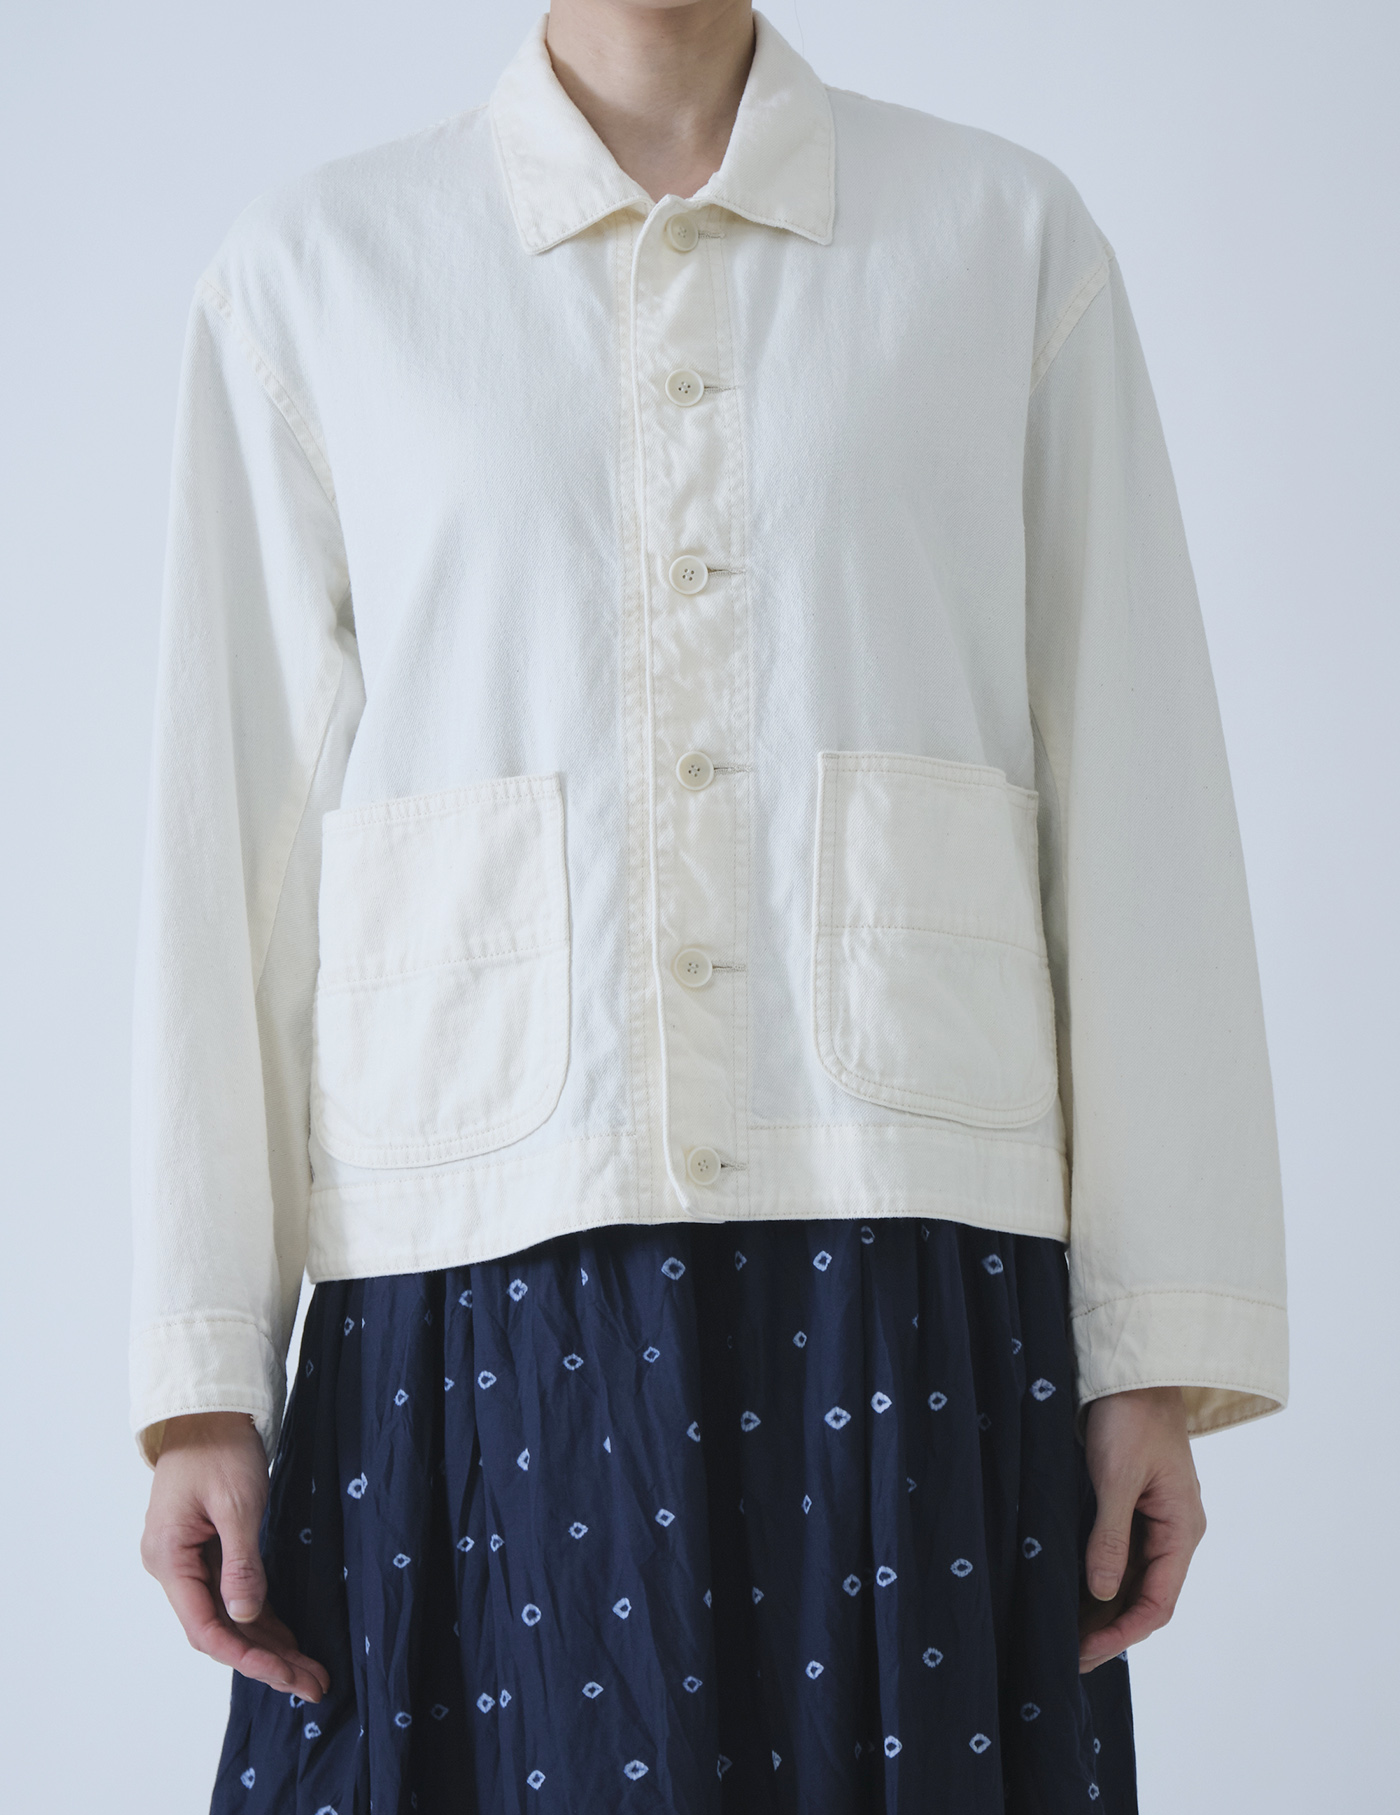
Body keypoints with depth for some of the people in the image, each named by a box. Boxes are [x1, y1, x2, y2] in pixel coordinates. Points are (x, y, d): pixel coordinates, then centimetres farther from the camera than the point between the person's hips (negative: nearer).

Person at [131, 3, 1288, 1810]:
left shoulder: (1009, 240, 8)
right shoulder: (311, 271, 8)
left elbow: (1136, 809, 4)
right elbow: (232, 841, 5)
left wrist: (1164, 1356, -1)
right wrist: (199, 1384, 1)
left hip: (903, 1287, 0)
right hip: (482, 1299, 0)